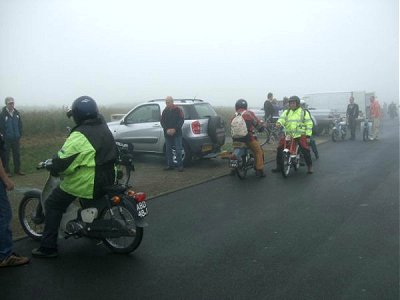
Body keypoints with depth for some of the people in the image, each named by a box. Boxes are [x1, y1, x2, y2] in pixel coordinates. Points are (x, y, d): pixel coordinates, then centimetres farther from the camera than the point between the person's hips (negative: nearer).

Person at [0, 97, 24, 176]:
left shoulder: (17, 113, 5)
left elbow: (20, 124, 12)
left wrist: (20, 134, 5)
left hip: (16, 138, 5)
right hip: (7, 139, -5)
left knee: (17, 155, 12)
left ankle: (17, 170, 23)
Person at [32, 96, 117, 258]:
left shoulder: (79, 136, -21)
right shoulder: (104, 128, 5)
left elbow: (61, 163, -21)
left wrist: (53, 168, -1)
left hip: (87, 183, -8)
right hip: (108, 179, 8)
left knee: (53, 205, 8)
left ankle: (48, 247, 9)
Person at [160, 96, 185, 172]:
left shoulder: (178, 110, -1)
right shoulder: (164, 111, 9)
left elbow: (181, 120, -6)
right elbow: (162, 122, 7)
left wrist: (174, 129, -16)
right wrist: (167, 129, -11)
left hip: (177, 133, -4)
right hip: (167, 134, 4)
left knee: (178, 150, -6)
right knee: (168, 150, 8)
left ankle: (180, 165, -1)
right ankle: (170, 165, 16)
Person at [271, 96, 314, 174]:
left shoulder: (303, 112, 6)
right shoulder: (286, 112, 15)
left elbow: (309, 124, 2)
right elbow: (282, 118, -3)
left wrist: (308, 136, -7)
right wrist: (279, 123, -29)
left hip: (300, 134, -3)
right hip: (288, 134, 3)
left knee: (305, 149, -19)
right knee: (280, 148, -6)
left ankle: (309, 166, -2)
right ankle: (279, 166, 8)